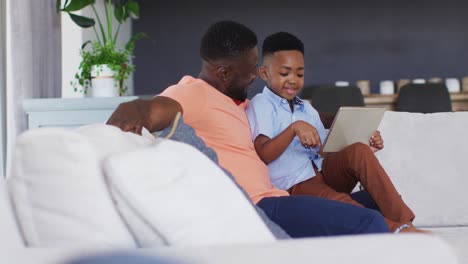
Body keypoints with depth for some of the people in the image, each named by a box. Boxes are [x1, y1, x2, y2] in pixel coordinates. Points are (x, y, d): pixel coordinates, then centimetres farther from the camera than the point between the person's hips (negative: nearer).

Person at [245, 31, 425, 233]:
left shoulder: (306, 109, 24)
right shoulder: (260, 106, 0)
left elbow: (325, 151, 17)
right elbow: (261, 155, -15)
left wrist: (366, 148, 2)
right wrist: (294, 128, -27)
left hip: (323, 172, 6)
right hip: (294, 186, -6)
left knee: (358, 151, -21)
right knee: (338, 201, -35)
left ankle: (404, 222, -30)